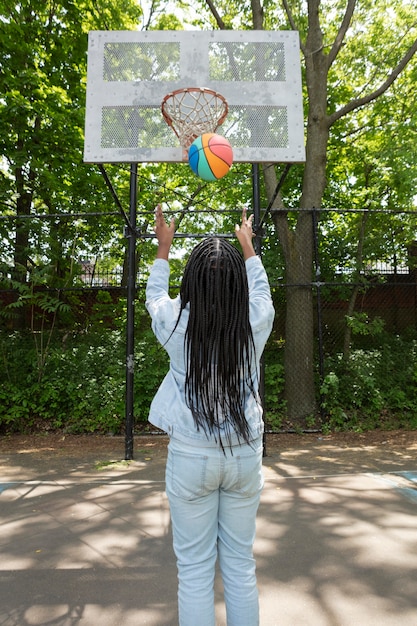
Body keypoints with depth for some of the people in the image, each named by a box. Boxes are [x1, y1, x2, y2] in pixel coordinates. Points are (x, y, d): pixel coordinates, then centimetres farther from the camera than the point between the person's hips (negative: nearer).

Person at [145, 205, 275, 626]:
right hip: (245, 454, 2)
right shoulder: (256, 323, -11)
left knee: (194, 570, 13)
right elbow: (261, 288, 13)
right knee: (240, 564, 18)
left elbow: (154, 294, 10)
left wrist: (164, 245, 23)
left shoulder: (175, 323, -14)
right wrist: (247, 244, 28)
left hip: (190, 457, -1)